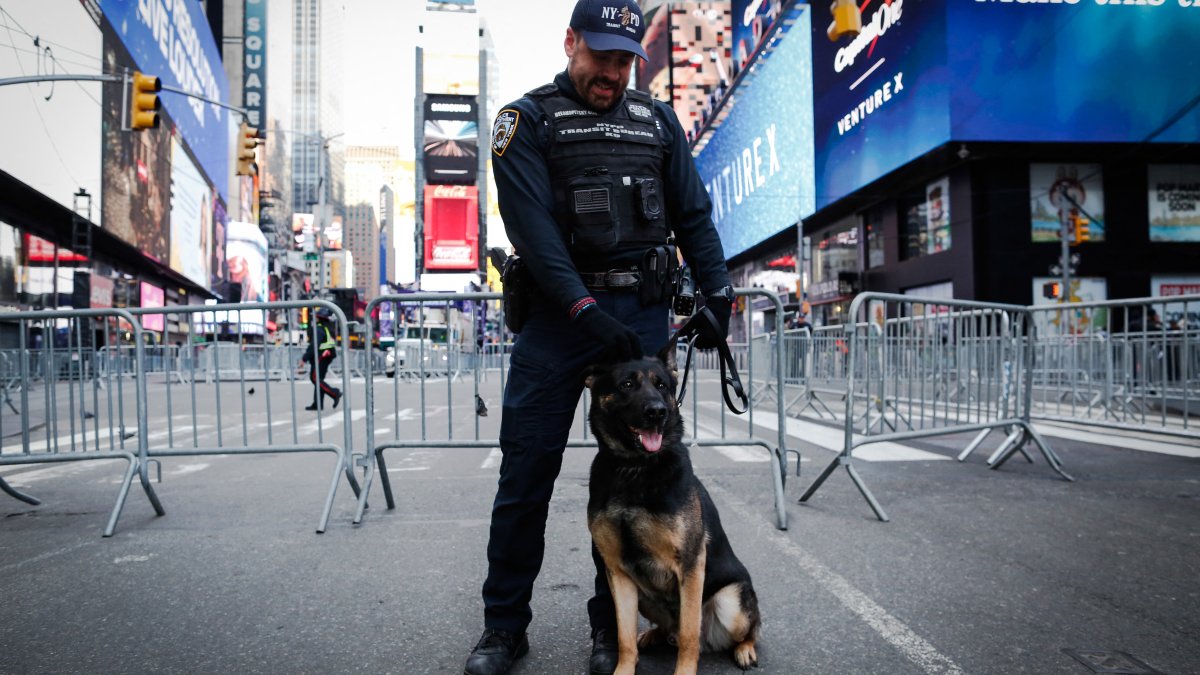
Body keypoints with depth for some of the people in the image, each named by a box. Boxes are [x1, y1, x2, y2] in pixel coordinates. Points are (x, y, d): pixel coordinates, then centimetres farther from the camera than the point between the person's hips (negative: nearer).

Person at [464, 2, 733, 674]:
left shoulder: (658, 121, 15)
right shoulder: (528, 119, 4)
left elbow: (694, 215, 14)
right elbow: (532, 224, -9)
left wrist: (718, 294, 1)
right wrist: (586, 311, -19)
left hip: (643, 314, 3)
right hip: (557, 313, -2)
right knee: (526, 473, 0)